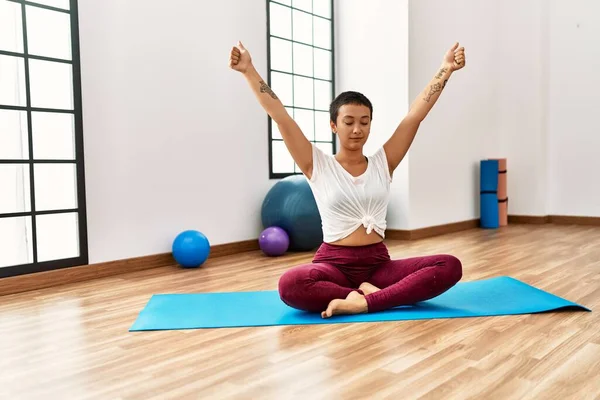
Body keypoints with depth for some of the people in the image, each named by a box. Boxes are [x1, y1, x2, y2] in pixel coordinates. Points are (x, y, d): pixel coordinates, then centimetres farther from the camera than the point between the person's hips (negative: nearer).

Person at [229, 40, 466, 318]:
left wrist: (445, 69, -2)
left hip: (378, 262, 3)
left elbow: (416, 114, 3)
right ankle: (369, 293, -22)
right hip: (333, 263, -3)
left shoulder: (382, 163, 8)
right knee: (290, 285, -36)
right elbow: (280, 116, -5)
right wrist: (249, 70, -8)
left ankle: (362, 302, -28)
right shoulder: (317, 165, 1)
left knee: (450, 266, -22)